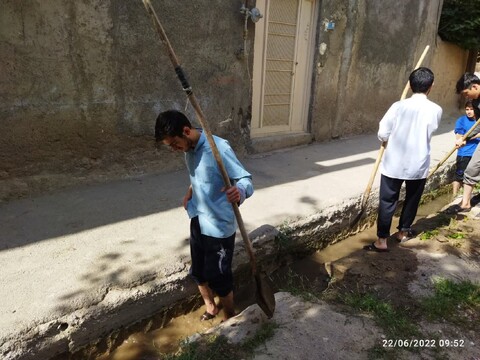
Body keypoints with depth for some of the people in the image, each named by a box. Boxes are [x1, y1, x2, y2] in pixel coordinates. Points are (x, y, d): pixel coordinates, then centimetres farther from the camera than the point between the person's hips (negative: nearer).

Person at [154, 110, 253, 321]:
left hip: (220, 227, -7)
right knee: (198, 272, 20)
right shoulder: (189, 149, 1)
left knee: (218, 278, 7)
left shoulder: (219, 148, -24)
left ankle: (230, 317, 33)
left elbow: (246, 179, -25)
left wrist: (239, 192, -48)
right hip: (197, 222, 8)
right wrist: (190, 192, 3)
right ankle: (210, 307, 46)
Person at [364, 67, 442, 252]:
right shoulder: (435, 110, -6)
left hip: (394, 163, -1)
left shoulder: (398, 106, -10)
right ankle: (403, 231, 37)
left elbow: (382, 134, -7)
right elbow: (429, 131, 9)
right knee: (412, 199, 21)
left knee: (387, 201, 5)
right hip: (418, 165, 2)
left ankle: (381, 240, 6)